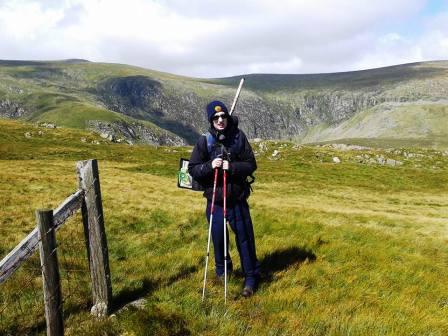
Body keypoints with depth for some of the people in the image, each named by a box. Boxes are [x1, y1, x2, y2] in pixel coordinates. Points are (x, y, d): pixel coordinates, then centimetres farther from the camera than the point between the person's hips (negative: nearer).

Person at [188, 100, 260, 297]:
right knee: (218, 237, 13)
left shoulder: (239, 137, -7)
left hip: (237, 198, -1)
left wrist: (232, 167, -21)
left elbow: (251, 165, -6)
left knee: (245, 237, 3)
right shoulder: (205, 141, -7)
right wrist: (209, 166, -21)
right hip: (215, 199, 1)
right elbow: (192, 169, -4)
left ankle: (251, 277, 18)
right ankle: (222, 269, 39)